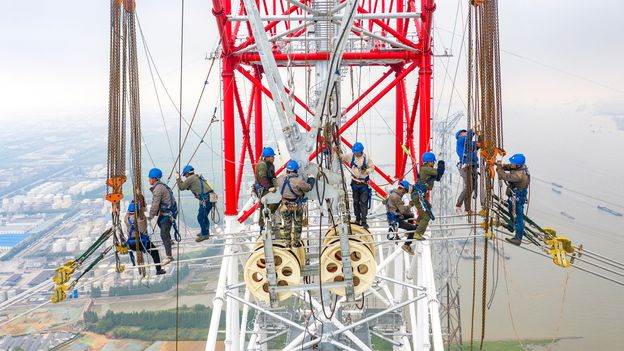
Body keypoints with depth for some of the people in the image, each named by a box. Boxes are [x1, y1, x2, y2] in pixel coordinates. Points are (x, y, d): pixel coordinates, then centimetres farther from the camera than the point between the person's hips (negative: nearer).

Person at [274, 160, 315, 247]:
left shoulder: (280, 179, -16)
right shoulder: (299, 181, -29)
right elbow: (308, 187, -14)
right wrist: (311, 179, 5)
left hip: (285, 205, 3)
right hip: (297, 206, -3)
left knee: (287, 224, 21)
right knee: (297, 224, 18)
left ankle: (288, 242, 32)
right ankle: (296, 242, 29)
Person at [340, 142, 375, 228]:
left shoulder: (366, 158, -10)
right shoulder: (350, 156, -4)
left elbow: (372, 167, -4)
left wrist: (366, 170, -22)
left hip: (364, 183, -3)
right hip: (355, 183, 3)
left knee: (364, 202, -5)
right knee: (356, 202, 12)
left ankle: (364, 221, -1)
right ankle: (357, 219, 24)